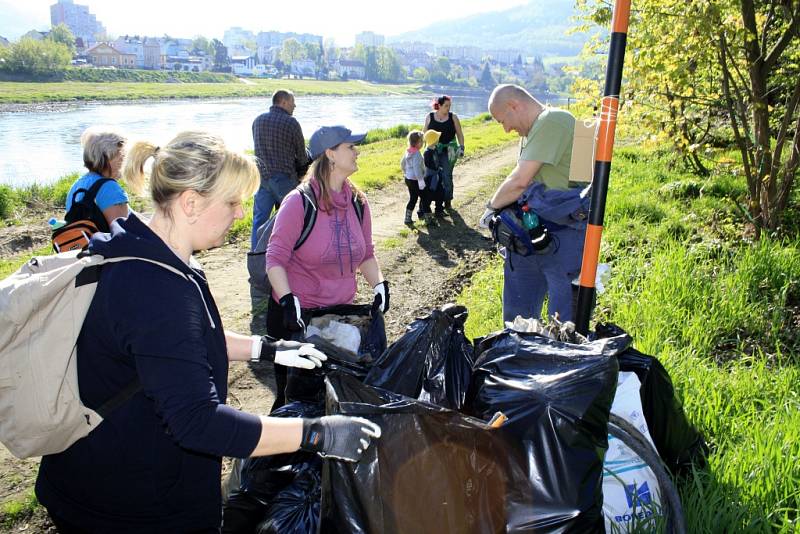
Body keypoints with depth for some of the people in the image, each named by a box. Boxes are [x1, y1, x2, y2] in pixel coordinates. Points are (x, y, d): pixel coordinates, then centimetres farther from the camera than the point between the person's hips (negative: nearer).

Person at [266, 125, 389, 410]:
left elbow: (366, 254, 10)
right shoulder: (299, 202, -16)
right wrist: (287, 301, -27)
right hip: (296, 316, -5)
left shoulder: (358, 201, 1)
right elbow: (275, 258, -15)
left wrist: (379, 285, -6)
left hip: (343, 312, 5)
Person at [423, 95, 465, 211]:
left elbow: (459, 134, 5)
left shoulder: (453, 117, 1)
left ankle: (448, 201, 8)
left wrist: (461, 147, -5)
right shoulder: (430, 117, 2)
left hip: (449, 151, -1)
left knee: (447, 176, -3)